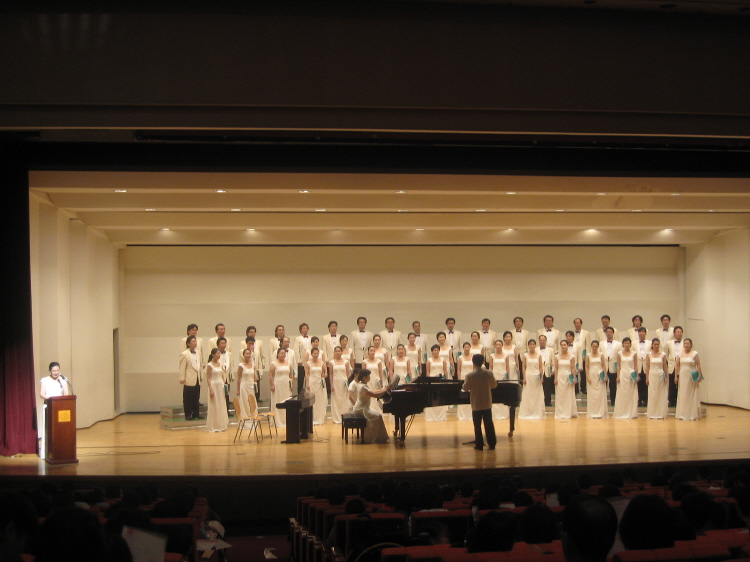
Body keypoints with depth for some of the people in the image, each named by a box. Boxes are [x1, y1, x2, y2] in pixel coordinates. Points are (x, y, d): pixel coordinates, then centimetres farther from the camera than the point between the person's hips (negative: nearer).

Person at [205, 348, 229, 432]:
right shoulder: (209, 365, -9)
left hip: (221, 386, 6)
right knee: (214, 406, -2)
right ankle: (213, 426, 4)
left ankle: (221, 425, 14)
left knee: (222, 406, 7)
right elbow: (208, 378, -11)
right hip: (214, 386, -6)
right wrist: (211, 389, -17)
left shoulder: (220, 364, 10)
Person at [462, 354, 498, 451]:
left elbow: (465, 388, -10)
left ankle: (479, 445, 6)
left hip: (476, 405, -3)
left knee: (477, 425, 5)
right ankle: (492, 443, 14)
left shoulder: (470, 375, -14)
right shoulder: (489, 374, -5)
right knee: (489, 424, 11)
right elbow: (494, 385, 5)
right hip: (487, 404, 3)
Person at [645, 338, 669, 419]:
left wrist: (667, 377, 3)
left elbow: (665, 366, 5)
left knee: (661, 395, 2)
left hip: (661, 376, 0)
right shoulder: (649, 355, 2)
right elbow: (647, 367, 3)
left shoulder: (663, 354, 2)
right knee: (652, 395, 2)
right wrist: (647, 378, 0)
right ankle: (652, 414, 8)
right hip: (652, 375, 0)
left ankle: (660, 413, 8)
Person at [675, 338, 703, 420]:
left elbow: (698, 366, -6)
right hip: (682, 377, 3)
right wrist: (676, 376, 2)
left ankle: (693, 414, 6)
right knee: (682, 395, 5)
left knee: (692, 395, 0)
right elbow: (677, 366, 8)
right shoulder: (680, 354, 7)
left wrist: (700, 376, -13)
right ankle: (682, 414, 10)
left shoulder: (695, 354, -2)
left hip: (692, 377, -3)